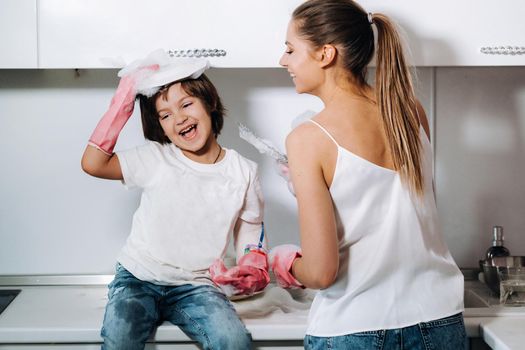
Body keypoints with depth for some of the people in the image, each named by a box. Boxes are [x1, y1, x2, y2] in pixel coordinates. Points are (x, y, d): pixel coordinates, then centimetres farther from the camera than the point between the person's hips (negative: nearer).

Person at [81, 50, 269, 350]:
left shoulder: (243, 172, 1)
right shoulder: (157, 159, -2)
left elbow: (252, 240, 6)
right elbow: (93, 163, -14)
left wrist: (252, 274, -18)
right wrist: (125, 97, -11)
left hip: (197, 287, 1)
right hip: (139, 279, 0)